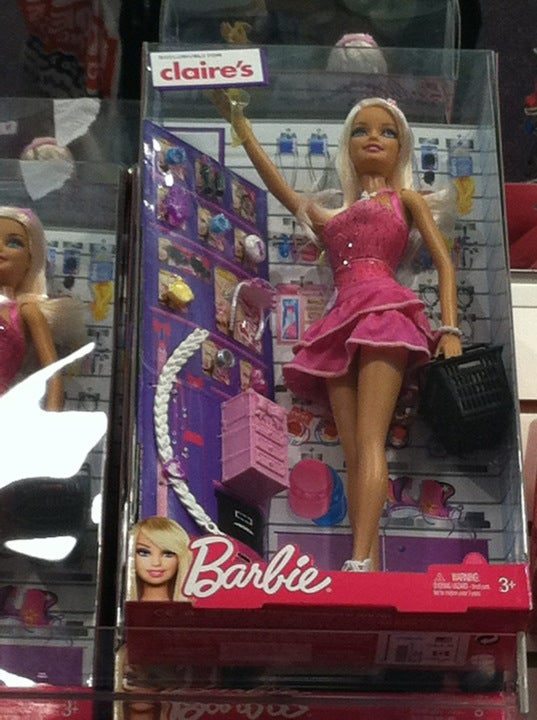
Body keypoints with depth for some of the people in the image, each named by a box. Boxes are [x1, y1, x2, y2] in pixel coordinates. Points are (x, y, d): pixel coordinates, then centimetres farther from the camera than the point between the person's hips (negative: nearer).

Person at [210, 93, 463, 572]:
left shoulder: (406, 199, 19)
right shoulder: (333, 218, 30)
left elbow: (444, 263, 9)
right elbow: (280, 187, 24)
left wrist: (450, 329, -6)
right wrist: (239, 122, 25)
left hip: (385, 311, -5)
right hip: (343, 326, 5)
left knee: (369, 441, -21)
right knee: (354, 455, -7)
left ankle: (361, 564, -32)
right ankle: (370, 569, -13)